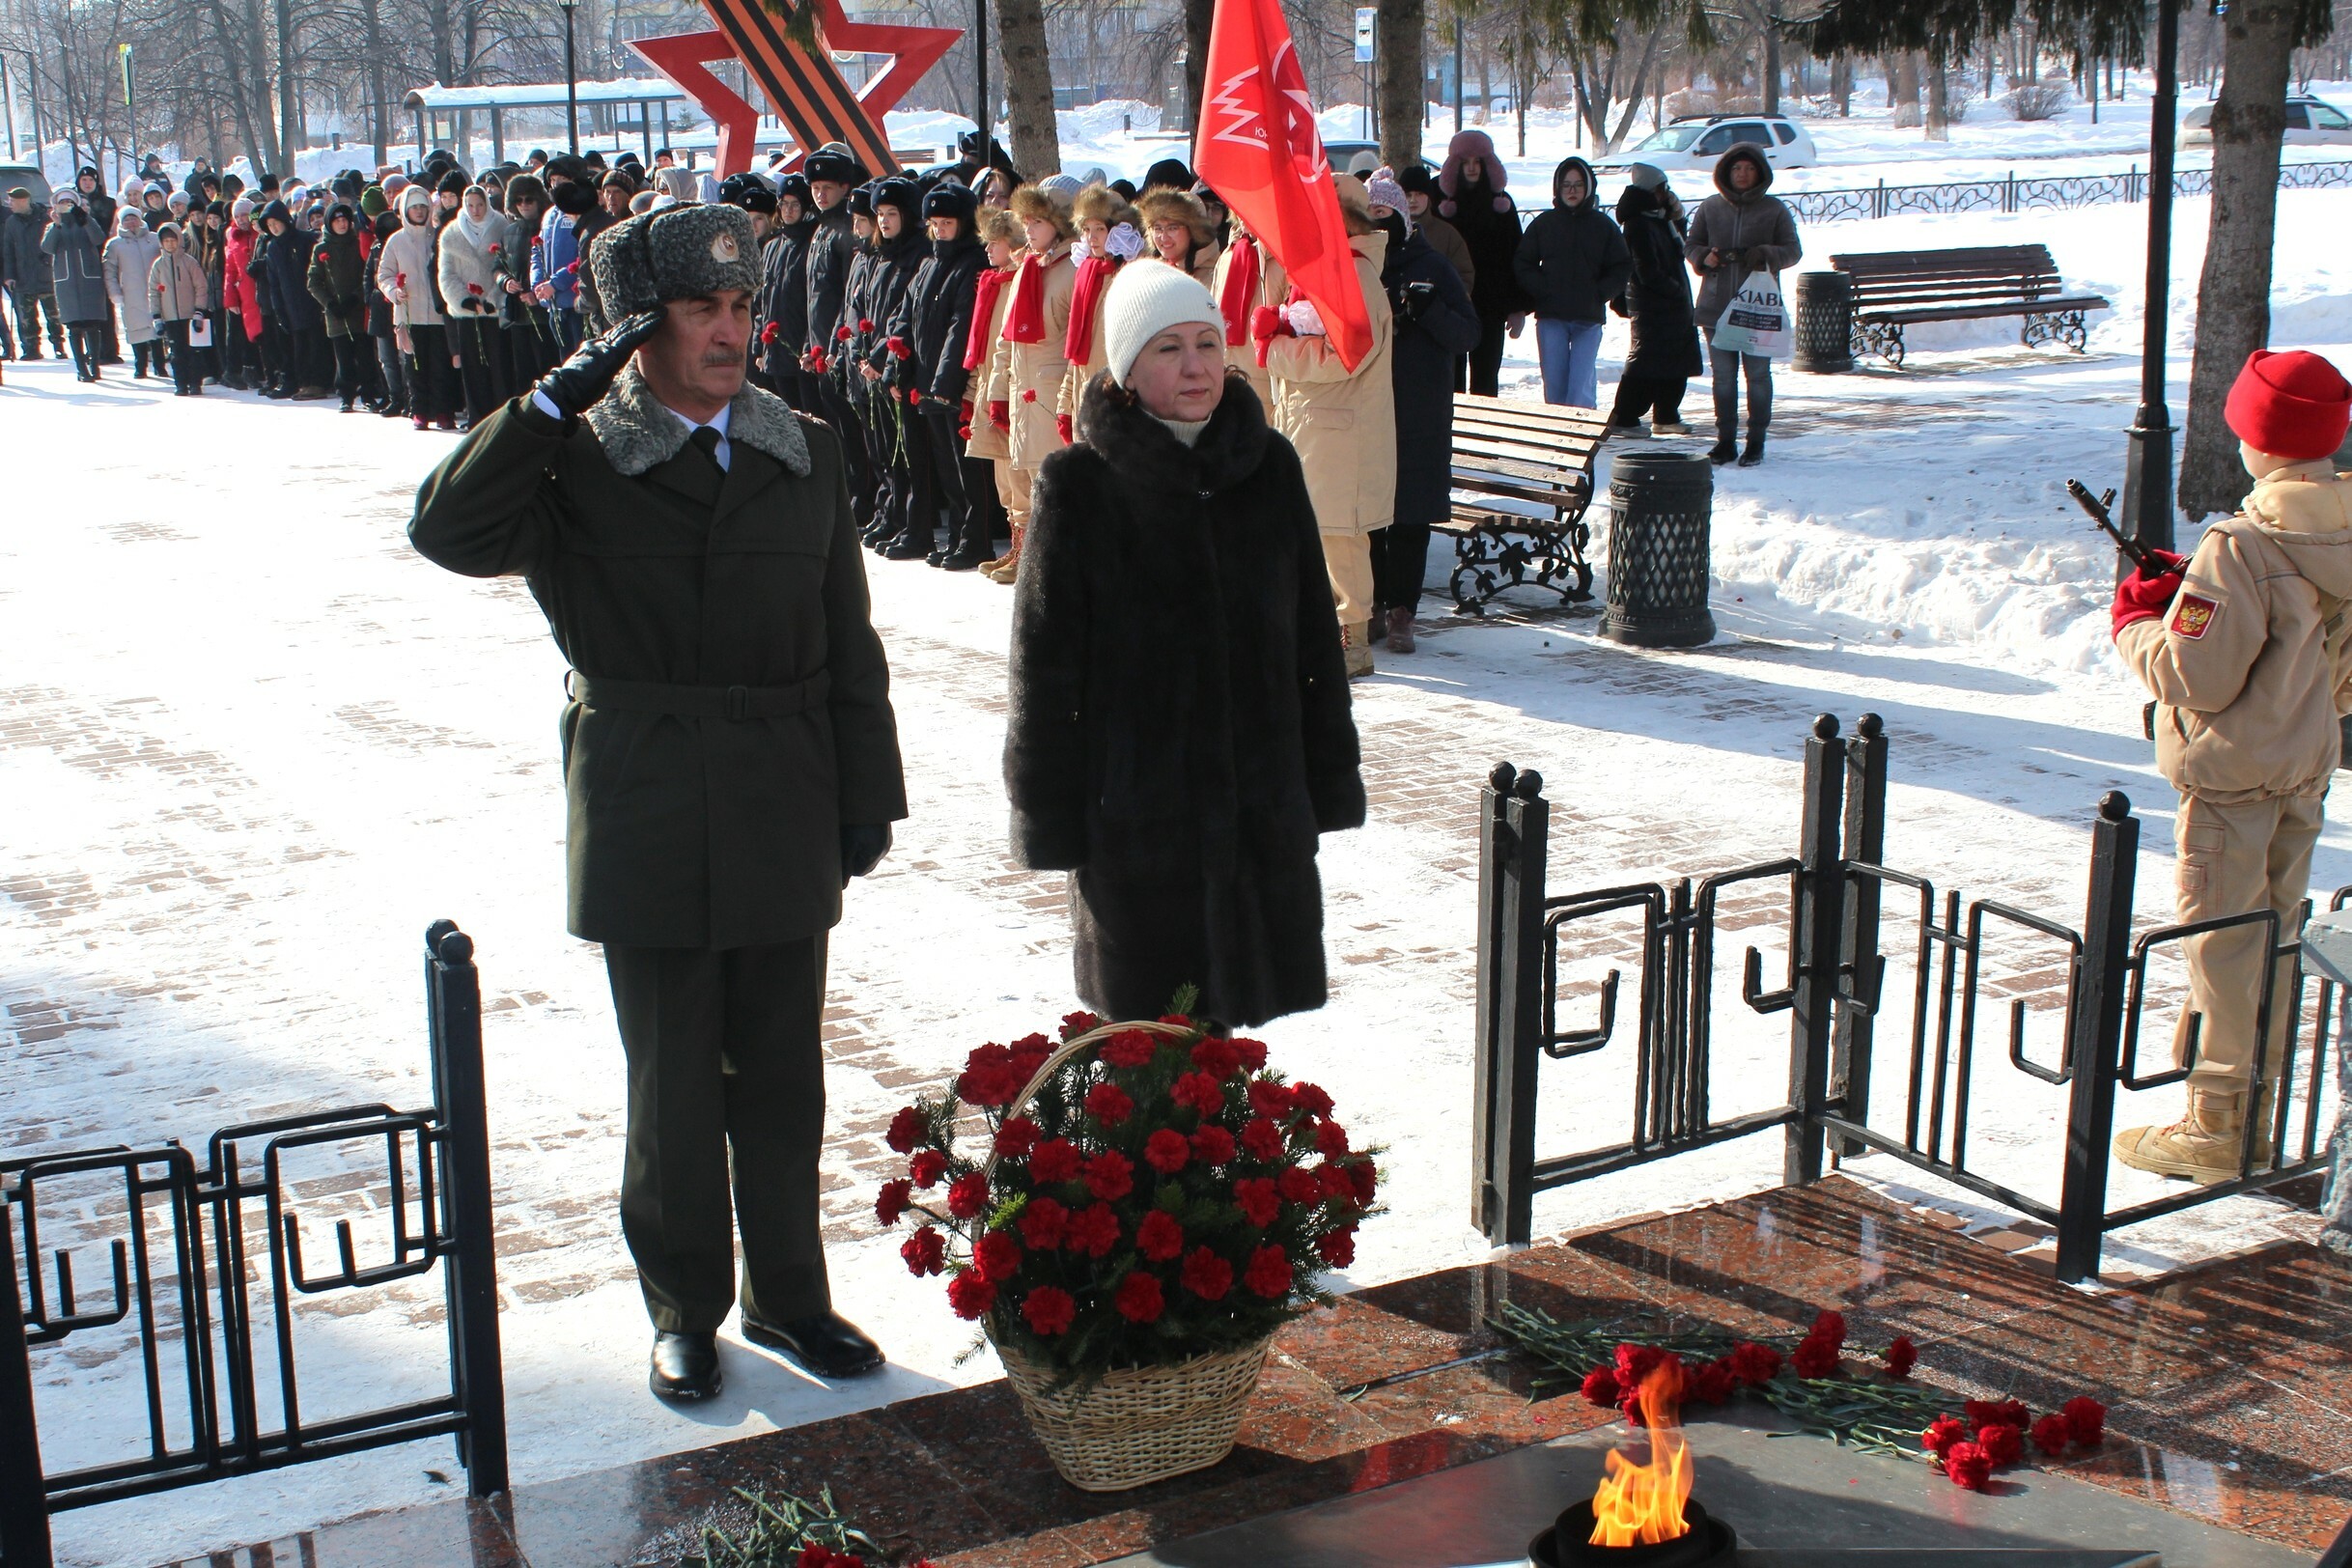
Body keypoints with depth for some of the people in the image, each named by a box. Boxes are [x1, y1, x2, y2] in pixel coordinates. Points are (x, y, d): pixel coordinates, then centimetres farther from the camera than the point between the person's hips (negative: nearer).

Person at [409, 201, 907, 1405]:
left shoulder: (803, 452, 7)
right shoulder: (575, 462, -3)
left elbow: (848, 640, 9)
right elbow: (448, 529, -22)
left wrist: (867, 792, 6)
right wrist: (564, 393, -22)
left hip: (784, 816, 3)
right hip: (645, 819, -3)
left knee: (783, 1075, 12)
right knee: (672, 1083, 8)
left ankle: (788, 1294, 28)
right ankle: (684, 1310, 25)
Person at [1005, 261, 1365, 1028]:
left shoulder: (1270, 466, 3)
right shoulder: (1080, 483, -7)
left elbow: (1313, 633, 10)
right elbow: (1045, 663, -4)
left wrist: (1328, 776, 9)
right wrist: (1049, 815, -5)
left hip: (1261, 797, 3)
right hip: (1134, 800, -3)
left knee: (1228, 1013, 11)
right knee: (1145, 1018, 4)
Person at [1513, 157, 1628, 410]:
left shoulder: (1603, 226, 5)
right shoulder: (1544, 223, 6)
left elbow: (1621, 268, 7)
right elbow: (1522, 264, 7)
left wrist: (1599, 294, -6)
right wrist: (1542, 290, -6)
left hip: (1589, 318, -1)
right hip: (1550, 316, 1)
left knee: (1581, 385, -9)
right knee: (1554, 384, 1)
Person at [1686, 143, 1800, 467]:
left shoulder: (1774, 210, 1)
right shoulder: (1710, 207, 7)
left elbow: (1793, 250, 3)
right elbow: (1690, 245, 13)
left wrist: (1767, 255, -18)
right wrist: (1705, 257, -10)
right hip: (1716, 306, 2)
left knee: (1757, 374, 3)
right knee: (1723, 376, 7)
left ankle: (1756, 441, 12)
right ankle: (1725, 441, 15)